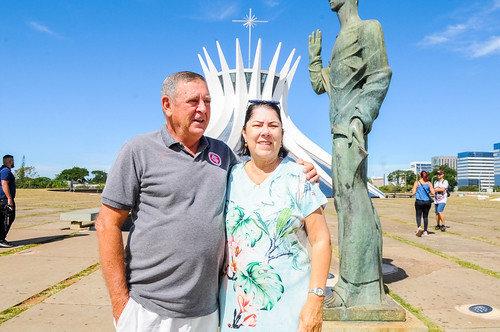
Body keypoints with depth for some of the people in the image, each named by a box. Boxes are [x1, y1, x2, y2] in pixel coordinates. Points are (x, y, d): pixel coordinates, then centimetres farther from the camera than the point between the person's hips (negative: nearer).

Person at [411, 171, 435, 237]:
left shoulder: (417, 183, -4)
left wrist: (412, 191, 15)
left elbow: (413, 193, -7)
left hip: (419, 201, -2)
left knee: (418, 215, 4)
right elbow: (433, 193, -2)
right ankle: (425, 231, 13)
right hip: (427, 202, 2)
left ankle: (419, 227, -22)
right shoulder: (429, 183, 3)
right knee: (425, 216, 12)